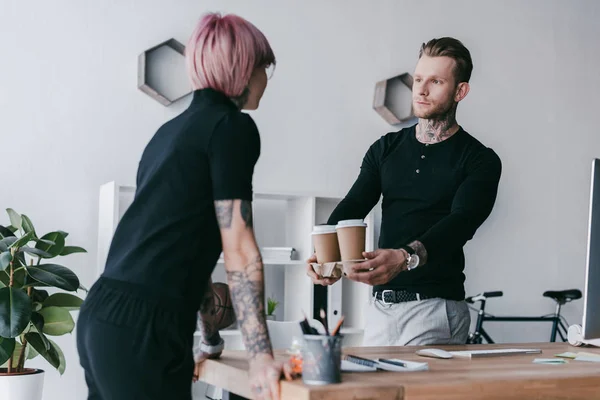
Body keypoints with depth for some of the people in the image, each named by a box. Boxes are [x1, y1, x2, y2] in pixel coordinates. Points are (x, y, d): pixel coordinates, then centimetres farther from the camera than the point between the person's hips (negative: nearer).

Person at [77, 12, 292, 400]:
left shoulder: (173, 129, 20)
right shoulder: (233, 126, -5)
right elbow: (239, 250, -10)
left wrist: (210, 338, 31)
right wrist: (261, 357, -10)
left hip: (102, 315, 9)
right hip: (142, 329, -9)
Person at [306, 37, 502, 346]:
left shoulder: (480, 161, -2)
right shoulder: (385, 149, 12)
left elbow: (460, 222, -18)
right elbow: (352, 207, 0)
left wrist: (405, 257, -37)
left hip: (435, 309, -4)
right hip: (379, 306, 5)